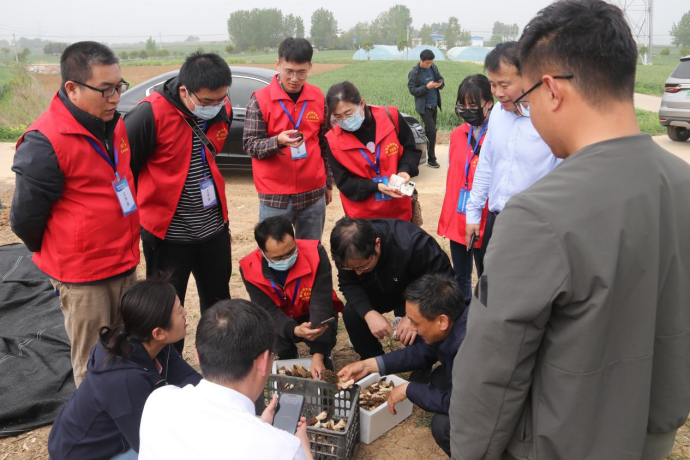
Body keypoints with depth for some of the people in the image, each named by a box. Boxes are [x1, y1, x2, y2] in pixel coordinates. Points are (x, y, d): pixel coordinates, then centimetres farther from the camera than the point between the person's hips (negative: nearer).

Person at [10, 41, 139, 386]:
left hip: (125, 264, 7)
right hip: (81, 278, -7)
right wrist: (59, 255, 5)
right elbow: (25, 219, -11)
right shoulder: (45, 143, -20)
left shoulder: (114, 125, 4)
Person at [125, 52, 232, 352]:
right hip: (167, 233, -5)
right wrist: (137, 213, -4)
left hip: (214, 227, 6)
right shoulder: (151, 114, -22)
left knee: (218, 302, 20)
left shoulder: (222, 109, -2)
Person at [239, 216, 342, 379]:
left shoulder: (315, 253, -30)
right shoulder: (250, 268, -24)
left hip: (313, 317, -1)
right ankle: (287, 358, 3)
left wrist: (318, 355, -37)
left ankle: (324, 357, 3)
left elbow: (321, 303, -31)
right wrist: (295, 330, -48)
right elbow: (269, 311, -25)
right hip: (280, 322, 2)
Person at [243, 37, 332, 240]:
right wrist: (278, 141, -27)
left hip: (313, 193, 3)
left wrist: (328, 183, 15)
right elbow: (250, 145, -8)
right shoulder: (260, 99, -6)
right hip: (274, 196, -3)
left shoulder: (319, 98, 5)